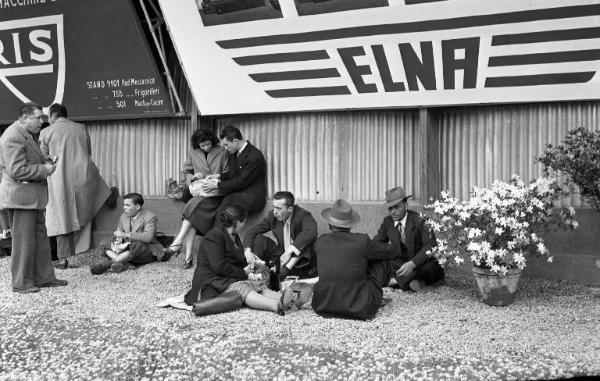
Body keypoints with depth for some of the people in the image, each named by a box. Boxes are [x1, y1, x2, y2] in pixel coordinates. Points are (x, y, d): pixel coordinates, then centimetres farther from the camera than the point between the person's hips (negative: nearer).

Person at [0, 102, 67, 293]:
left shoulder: (26, 135, 16)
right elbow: (16, 170, -24)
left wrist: (45, 162, 10)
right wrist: (44, 169, -17)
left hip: (32, 196, 11)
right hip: (20, 195, -11)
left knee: (40, 237, 14)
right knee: (23, 240, -1)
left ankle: (44, 277, 23)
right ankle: (21, 283, 11)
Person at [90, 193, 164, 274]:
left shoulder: (150, 217, -13)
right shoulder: (123, 216, 9)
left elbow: (148, 237, -28)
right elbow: (118, 232, 16)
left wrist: (125, 234, -31)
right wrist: (119, 238, -10)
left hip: (148, 253, -7)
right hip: (130, 249, 7)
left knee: (137, 245, -39)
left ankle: (107, 264, -32)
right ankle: (126, 264, -33)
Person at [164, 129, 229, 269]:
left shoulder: (222, 153, 3)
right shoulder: (193, 153, 12)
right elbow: (187, 172, 19)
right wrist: (194, 177, -2)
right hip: (197, 192, 3)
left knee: (193, 206, -29)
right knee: (191, 222, -20)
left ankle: (178, 242, -26)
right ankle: (188, 256, -22)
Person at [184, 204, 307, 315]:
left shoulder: (233, 236, 20)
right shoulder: (214, 237, -14)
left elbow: (239, 260, 28)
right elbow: (219, 266, -23)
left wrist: (248, 271, 6)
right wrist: (243, 273, -12)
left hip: (232, 278, 9)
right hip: (212, 282, -9)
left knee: (260, 287, -19)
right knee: (241, 289, -36)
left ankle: (290, 299, -42)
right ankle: (277, 306, -60)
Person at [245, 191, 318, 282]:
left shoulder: (304, 215, -16)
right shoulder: (273, 215, -2)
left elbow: (311, 232, -37)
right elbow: (252, 231, 3)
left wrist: (289, 251, -42)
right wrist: (248, 251, -17)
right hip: (281, 256, 4)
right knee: (258, 239, -8)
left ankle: (282, 273, -37)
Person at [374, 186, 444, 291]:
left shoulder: (419, 220, -18)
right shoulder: (387, 222, -1)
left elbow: (430, 247, -26)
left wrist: (412, 263, -41)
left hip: (423, 264, -4)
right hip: (402, 263, 4)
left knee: (429, 268, -38)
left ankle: (399, 280, -19)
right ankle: (411, 282, -26)